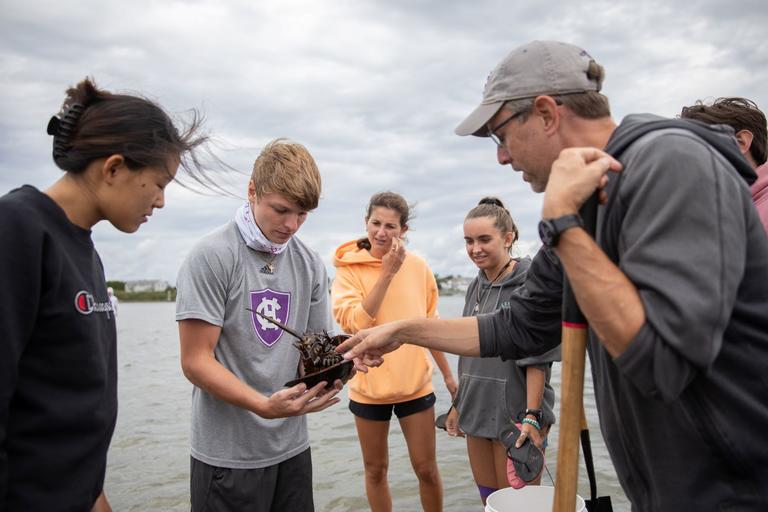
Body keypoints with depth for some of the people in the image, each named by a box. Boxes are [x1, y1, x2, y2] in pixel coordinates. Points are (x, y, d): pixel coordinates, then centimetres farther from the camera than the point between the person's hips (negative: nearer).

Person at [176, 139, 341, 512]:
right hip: (228, 453, -5)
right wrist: (264, 405, -27)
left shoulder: (310, 265, 2)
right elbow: (196, 361, -14)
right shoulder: (212, 256, -12)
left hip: (292, 446, 5)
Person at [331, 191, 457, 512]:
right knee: (375, 470, 15)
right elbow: (354, 323, -19)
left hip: (415, 384, 1)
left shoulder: (418, 267, -1)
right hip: (368, 386, -1)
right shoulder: (348, 268, -7)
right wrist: (387, 273, -21)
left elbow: (430, 326, 9)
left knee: (426, 469, 10)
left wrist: (448, 375, 12)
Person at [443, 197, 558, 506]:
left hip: (516, 415, -7)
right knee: (488, 499, 16)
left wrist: (532, 416, -19)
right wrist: (459, 405, 17)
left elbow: (537, 359, -14)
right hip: (477, 412, 7)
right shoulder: (476, 288, 9)